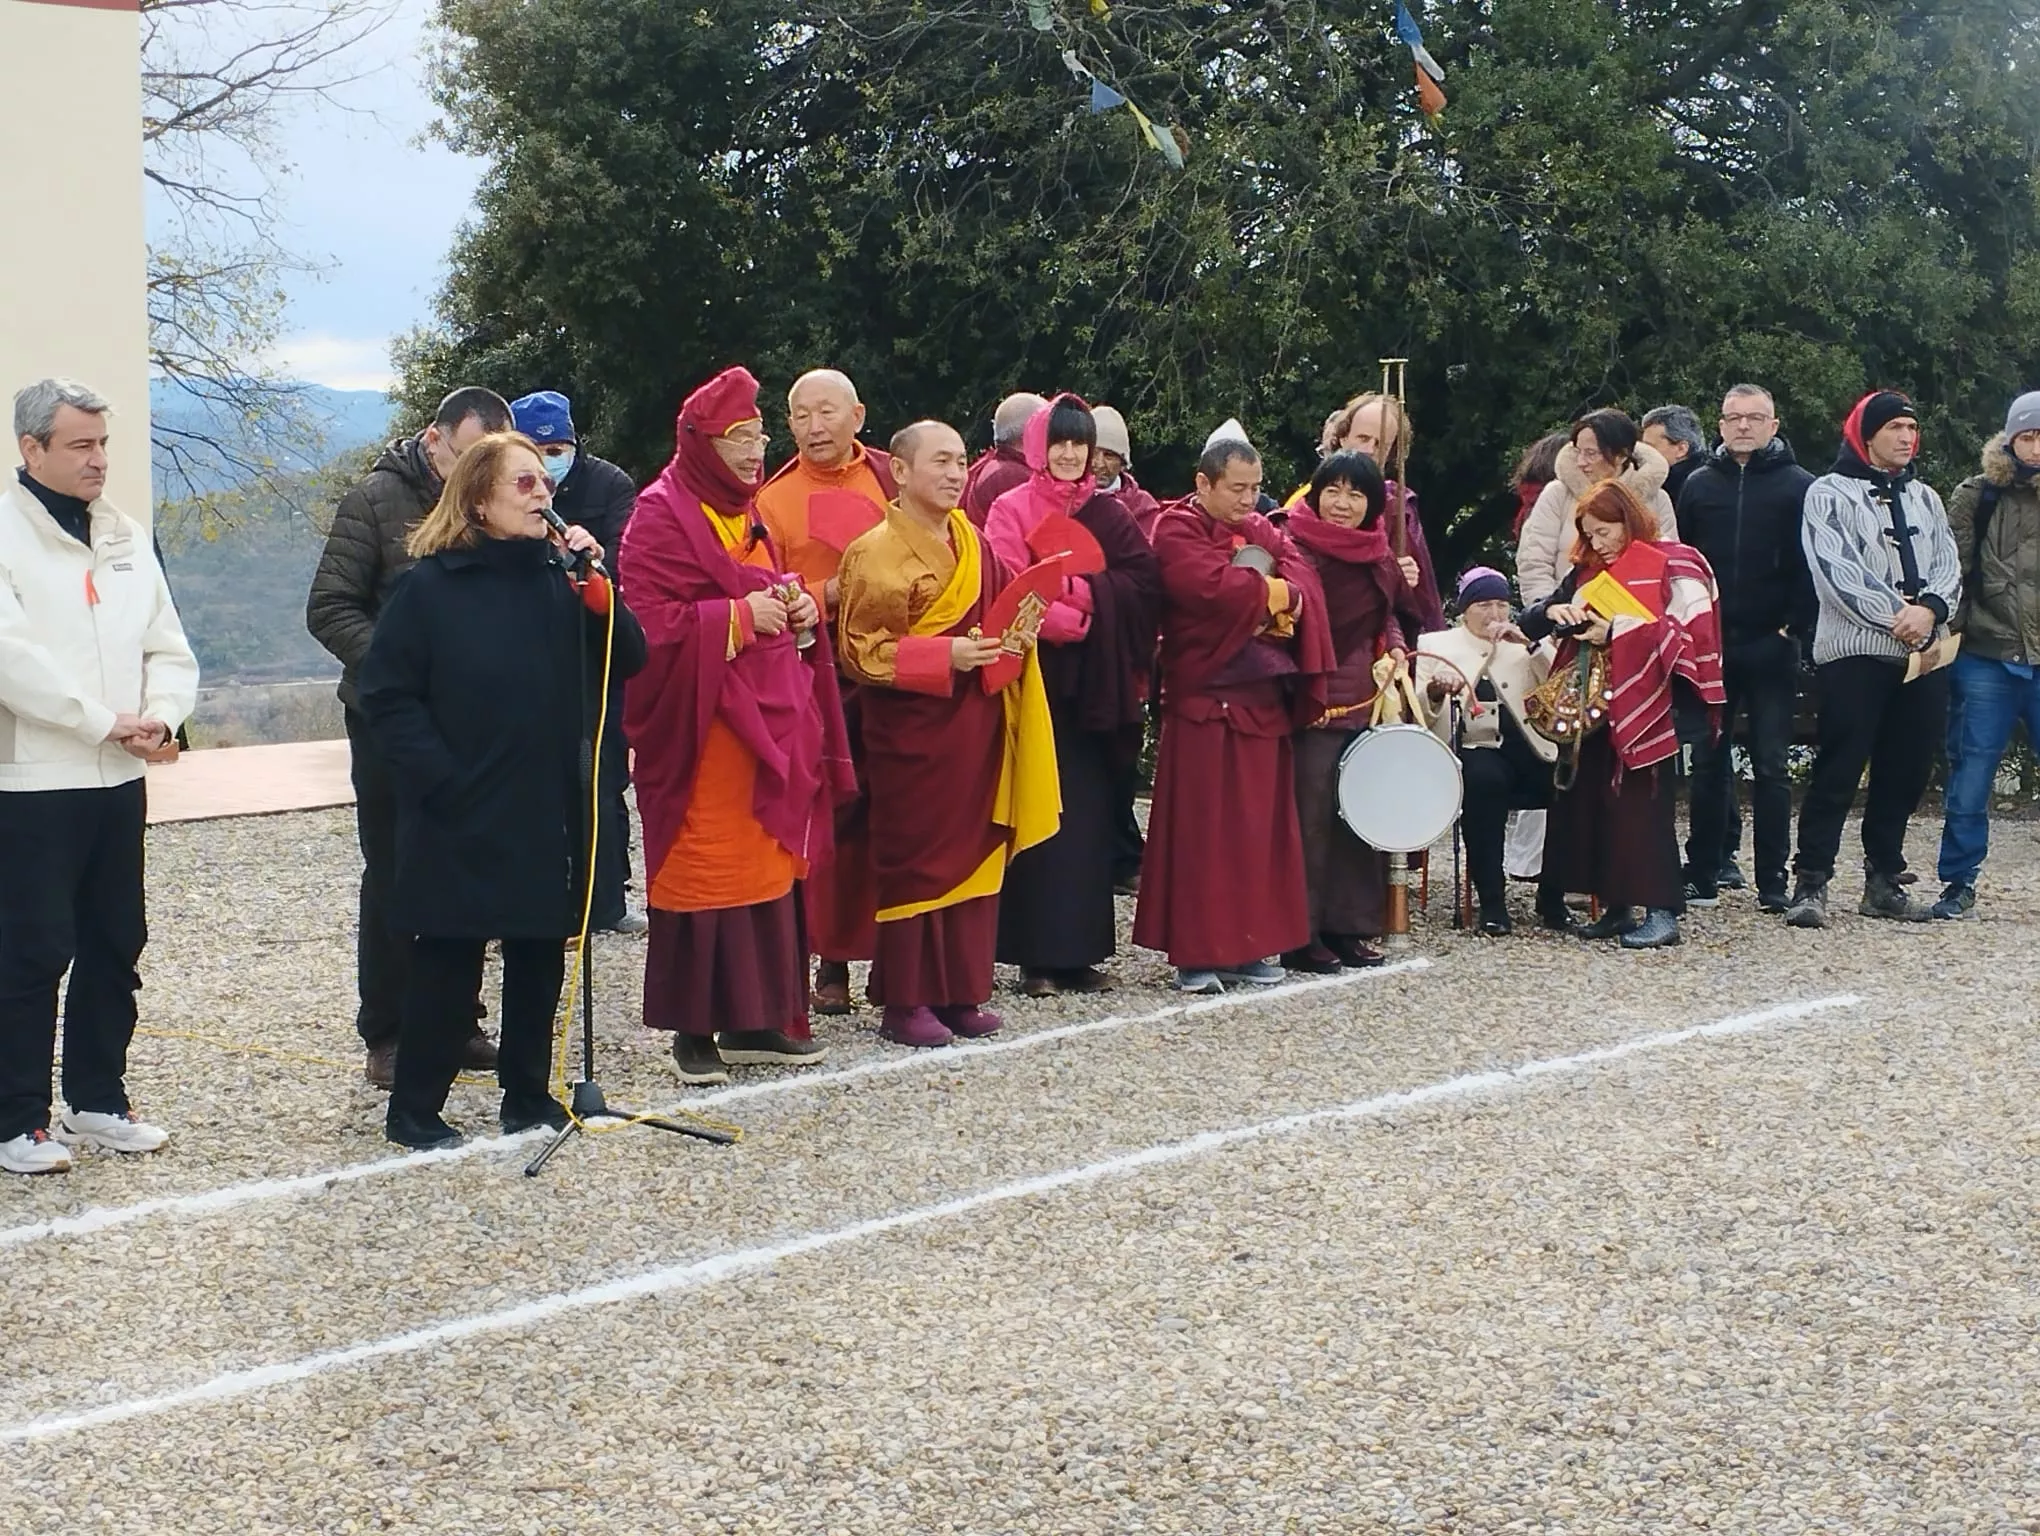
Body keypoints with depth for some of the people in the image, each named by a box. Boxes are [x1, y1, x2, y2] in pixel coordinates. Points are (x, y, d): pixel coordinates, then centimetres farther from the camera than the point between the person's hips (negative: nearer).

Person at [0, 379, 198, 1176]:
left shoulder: (126, 536, 12)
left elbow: (169, 648, 11)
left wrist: (159, 715, -9)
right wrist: (104, 721, -17)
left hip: (118, 779, 7)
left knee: (115, 946, 13)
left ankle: (98, 1098, 26)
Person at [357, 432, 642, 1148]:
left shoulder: (555, 578, 7)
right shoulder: (430, 586, -7)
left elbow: (627, 661, 2)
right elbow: (385, 694, -9)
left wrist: (595, 586, -12)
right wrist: (440, 780, -14)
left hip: (547, 812, 5)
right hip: (461, 819, -5)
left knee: (540, 955, 12)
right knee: (448, 960, 1)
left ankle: (528, 1093, 25)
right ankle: (414, 1108, 12)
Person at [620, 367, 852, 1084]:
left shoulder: (747, 513, 18)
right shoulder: (661, 515, -7)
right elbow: (648, 622, -16)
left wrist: (800, 613, 4)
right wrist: (741, 616, -16)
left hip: (768, 716, 8)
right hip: (702, 723, -8)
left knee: (767, 864, 8)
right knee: (702, 869, -5)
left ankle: (755, 1019, 16)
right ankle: (694, 1027, 4)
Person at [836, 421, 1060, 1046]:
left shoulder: (973, 545, 13)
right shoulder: (876, 552, -9)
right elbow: (861, 650, -13)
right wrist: (945, 656, -22)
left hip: (974, 725, 7)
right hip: (911, 729, -7)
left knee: (975, 850, 7)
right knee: (913, 858, -2)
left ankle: (961, 992, 15)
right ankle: (905, 1001, 5)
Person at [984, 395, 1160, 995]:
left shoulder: (1107, 513, 14)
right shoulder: (1012, 511, 2)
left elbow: (1146, 580, 1)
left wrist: (1076, 590, -12)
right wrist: (1080, 606, -19)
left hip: (1096, 684, 4)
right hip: (1038, 678, -4)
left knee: (1090, 811, 3)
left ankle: (1078, 951, 9)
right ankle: (1035, 954, -1)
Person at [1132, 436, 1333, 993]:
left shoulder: (1263, 530, 17)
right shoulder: (1177, 530, -4)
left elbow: (1302, 581, 2)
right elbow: (1211, 585, -21)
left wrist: (1265, 595, -17)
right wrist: (1269, 593, -7)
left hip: (1263, 699, 7)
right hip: (1205, 701, -7)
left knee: (1262, 825, 7)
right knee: (1202, 828, -5)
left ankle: (1251, 945, 14)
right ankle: (1194, 953, 0)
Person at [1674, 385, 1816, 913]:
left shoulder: (1798, 486, 1)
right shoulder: (1700, 484, 9)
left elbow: (1811, 565, -2)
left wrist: (1796, 628, -10)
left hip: (1770, 647, -3)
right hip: (1709, 645, 3)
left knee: (1770, 765, 1)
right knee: (1707, 761, 6)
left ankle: (1772, 879, 5)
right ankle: (1704, 873, 12)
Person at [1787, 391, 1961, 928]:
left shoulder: (1925, 498, 19)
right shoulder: (1830, 493, 2)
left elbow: (1948, 565, 9)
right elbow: (1836, 570, -10)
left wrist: (1930, 609, -12)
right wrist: (1895, 615, -16)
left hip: (1923, 654, 6)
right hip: (1854, 651, -6)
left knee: (1905, 773, 8)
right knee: (1837, 772, -8)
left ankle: (1883, 880, 17)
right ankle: (1811, 883, -6)